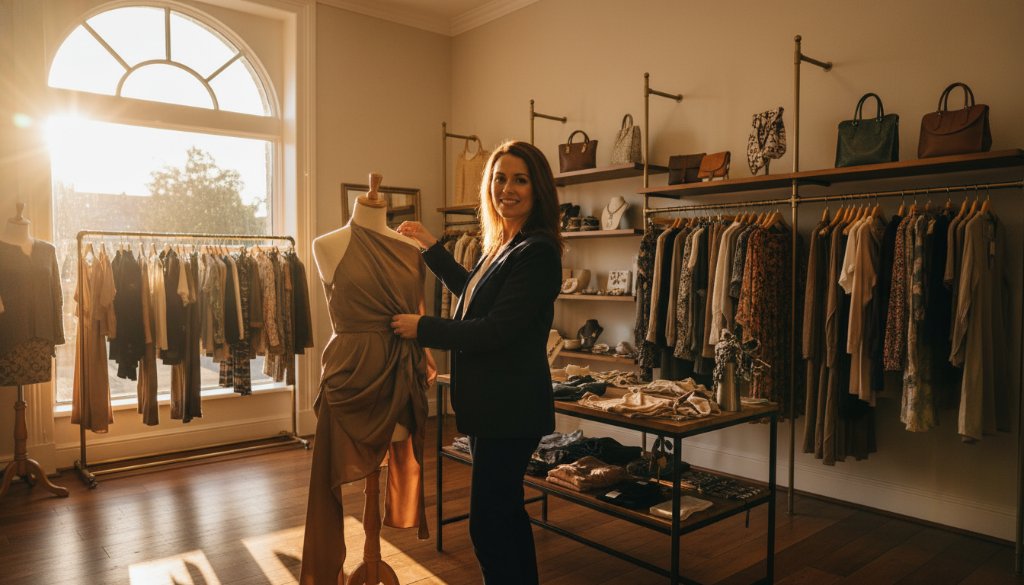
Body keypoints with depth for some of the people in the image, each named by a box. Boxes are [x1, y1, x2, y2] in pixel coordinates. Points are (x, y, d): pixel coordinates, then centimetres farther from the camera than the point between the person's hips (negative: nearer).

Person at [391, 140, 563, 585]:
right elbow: (471, 290, 31)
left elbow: (496, 330, -22)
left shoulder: (536, 252, -17)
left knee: (488, 520, -1)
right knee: (505, 509, 20)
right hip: (491, 403, 10)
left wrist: (422, 328, -12)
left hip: (510, 408, -10)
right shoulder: (502, 245, 12)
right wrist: (430, 246, 28)